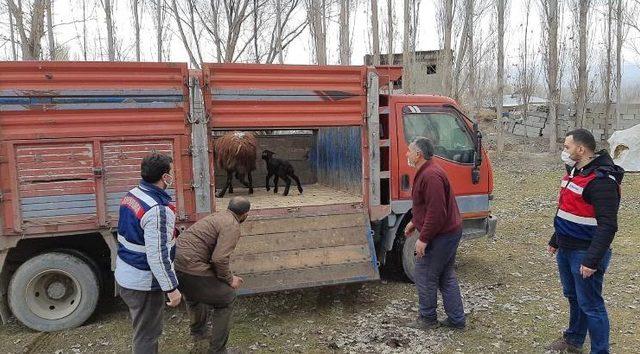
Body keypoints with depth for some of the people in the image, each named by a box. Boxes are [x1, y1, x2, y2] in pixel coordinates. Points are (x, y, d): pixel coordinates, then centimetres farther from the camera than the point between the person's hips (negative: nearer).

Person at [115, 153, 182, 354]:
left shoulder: (131, 195, 1)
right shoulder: (158, 210, -28)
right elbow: (157, 256, -28)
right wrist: (171, 288, -20)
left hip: (125, 276, 9)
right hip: (144, 284, -9)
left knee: (144, 330, 25)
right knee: (147, 336, 9)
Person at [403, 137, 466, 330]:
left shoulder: (431, 176, -24)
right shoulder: (426, 171, 11)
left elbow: (436, 212, -28)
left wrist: (423, 238, -23)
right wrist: (414, 222, 24)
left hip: (441, 236, -11)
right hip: (450, 232, 11)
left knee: (425, 275, 3)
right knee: (446, 276, 17)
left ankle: (428, 318, 18)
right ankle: (456, 319, 25)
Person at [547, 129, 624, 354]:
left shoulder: (601, 181, -21)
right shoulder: (575, 172, 10)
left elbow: (607, 226, -24)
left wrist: (592, 260, -26)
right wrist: (555, 240, 22)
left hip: (585, 253, -9)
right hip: (566, 249, 9)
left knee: (590, 305, 0)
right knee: (572, 296, 22)